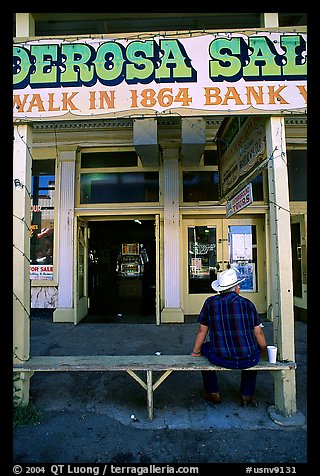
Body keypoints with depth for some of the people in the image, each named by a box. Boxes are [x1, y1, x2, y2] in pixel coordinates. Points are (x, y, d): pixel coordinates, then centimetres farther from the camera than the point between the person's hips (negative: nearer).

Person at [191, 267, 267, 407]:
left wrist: (195, 352, 19)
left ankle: (213, 393, 35)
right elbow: (258, 333, 5)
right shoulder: (248, 304, 0)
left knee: (205, 347, 29)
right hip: (249, 360, 1)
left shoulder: (210, 302, -2)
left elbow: (202, 331, 4)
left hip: (222, 359, -1)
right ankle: (247, 396, 34)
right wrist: (264, 352, 24)